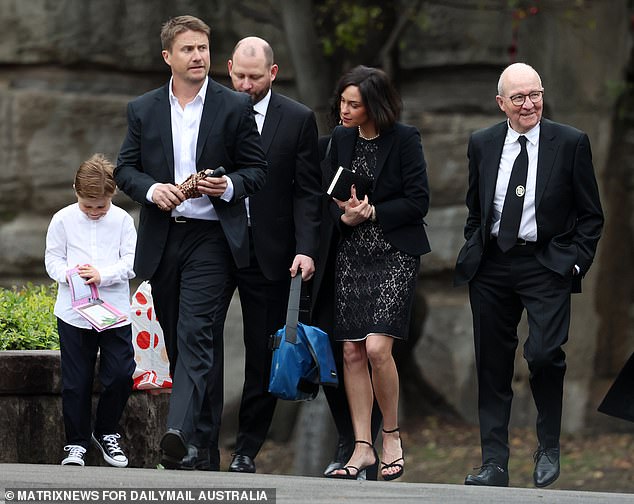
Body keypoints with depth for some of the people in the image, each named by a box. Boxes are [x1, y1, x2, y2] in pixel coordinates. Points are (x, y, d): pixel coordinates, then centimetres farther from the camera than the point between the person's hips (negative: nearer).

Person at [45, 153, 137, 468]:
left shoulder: (122, 220, 2)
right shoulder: (63, 220, 1)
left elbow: (131, 262, -1)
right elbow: (53, 259, 3)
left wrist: (103, 275, -17)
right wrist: (68, 274, -17)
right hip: (74, 313, 0)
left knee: (121, 375, -3)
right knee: (76, 381, 2)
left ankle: (106, 433, 19)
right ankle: (76, 443, 13)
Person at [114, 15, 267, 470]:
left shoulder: (235, 107, 2)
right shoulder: (143, 109, 9)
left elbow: (257, 169, 5)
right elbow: (125, 169, 10)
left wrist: (229, 186, -15)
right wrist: (152, 189, -10)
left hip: (211, 238, -4)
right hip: (161, 240, 4)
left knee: (196, 335, -17)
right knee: (179, 342, 8)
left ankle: (181, 434, -29)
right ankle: (205, 442, 18)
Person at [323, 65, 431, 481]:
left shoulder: (405, 139, -9)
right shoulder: (341, 139, 7)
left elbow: (418, 201, -9)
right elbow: (332, 197, 13)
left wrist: (372, 213, -15)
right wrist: (345, 216, -9)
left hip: (395, 253, -5)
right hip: (352, 253, 5)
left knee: (377, 346, -16)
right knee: (352, 352, 0)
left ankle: (392, 437, 3)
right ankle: (363, 448, 6)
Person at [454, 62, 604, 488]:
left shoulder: (571, 143, -1)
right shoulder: (482, 144, 8)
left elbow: (590, 214, 3)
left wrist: (576, 262, -6)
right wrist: (474, 253, 9)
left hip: (547, 265, -3)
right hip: (491, 267, 3)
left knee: (544, 353, -19)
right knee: (492, 365, 4)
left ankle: (549, 448, 2)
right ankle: (495, 464, 10)